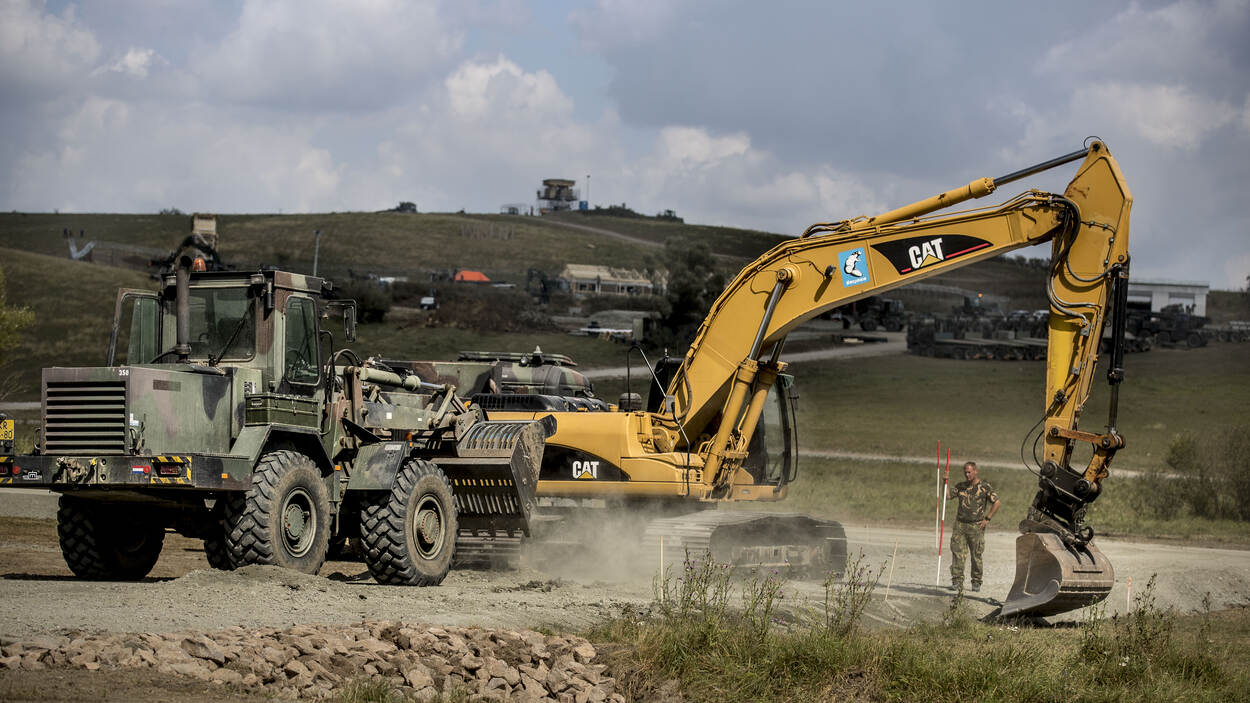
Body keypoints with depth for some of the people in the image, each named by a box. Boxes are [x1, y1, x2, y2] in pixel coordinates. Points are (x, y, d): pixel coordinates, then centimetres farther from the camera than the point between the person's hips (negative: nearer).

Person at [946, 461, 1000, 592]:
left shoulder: (985, 487, -2)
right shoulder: (960, 486, 10)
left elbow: (996, 503, 1)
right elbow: (947, 496, 8)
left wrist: (987, 519, -4)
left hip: (976, 526, -3)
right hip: (960, 524, 3)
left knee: (976, 556, 3)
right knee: (957, 553, -6)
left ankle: (976, 583, 13)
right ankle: (957, 581, -5)